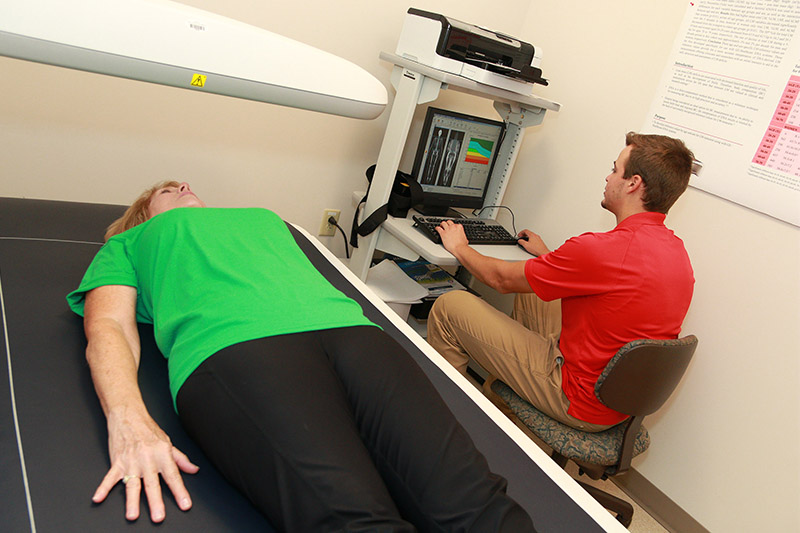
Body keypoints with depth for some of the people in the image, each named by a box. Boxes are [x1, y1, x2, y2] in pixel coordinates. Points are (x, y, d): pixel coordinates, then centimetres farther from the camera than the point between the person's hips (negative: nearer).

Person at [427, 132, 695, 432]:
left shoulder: (603, 248, -28)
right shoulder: (677, 250, 0)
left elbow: (501, 278, -14)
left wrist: (459, 247, 4)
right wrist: (548, 256, 26)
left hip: (580, 407, -9)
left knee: (449, 305, -6)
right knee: (529, 294, 26)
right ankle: (494, 392, 39)